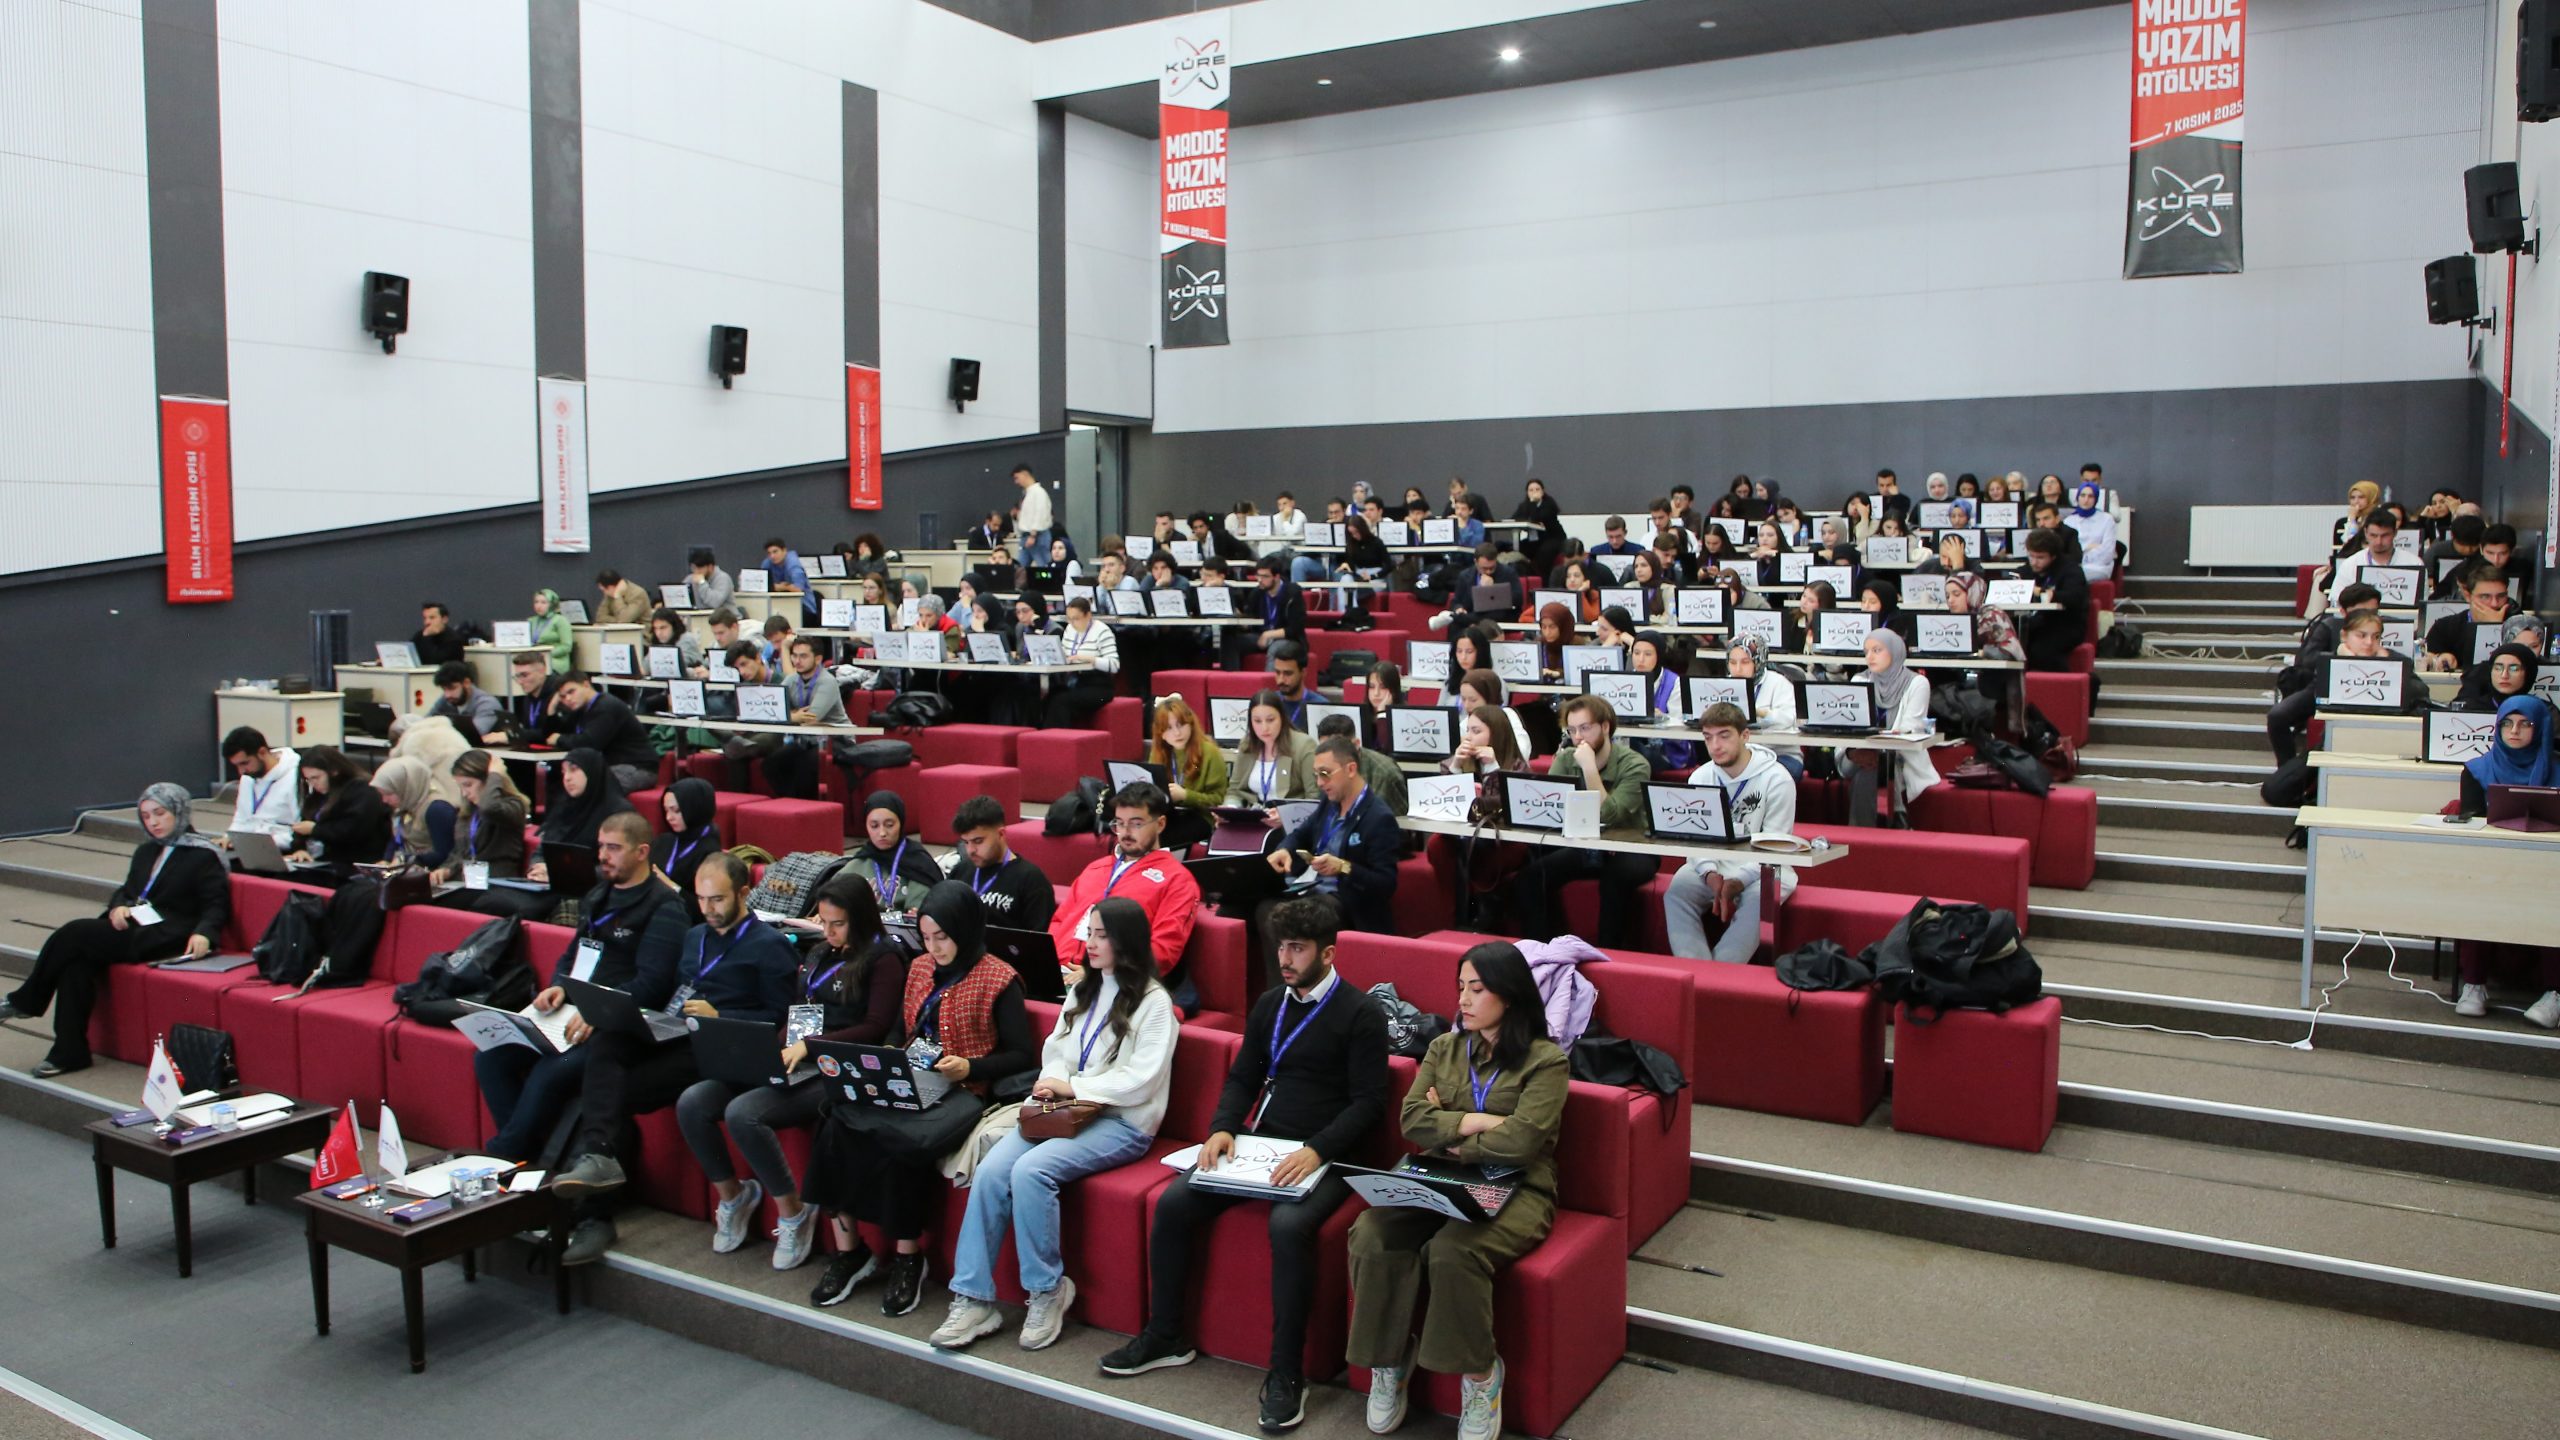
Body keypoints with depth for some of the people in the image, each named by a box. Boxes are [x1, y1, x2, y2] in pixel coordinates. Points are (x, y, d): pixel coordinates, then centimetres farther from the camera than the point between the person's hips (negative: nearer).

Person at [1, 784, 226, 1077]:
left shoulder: (203, 855, 0)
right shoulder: (146, 852, 22)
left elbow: (216, 905, -6)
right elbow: (126, 890, 26)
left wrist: (203, 933, -26)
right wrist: (118, 906, 1)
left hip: (165, 937, -7)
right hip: (134, 927, 7)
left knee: (74, 933, -21)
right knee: (78, 959, -23)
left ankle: (26, 1001, 0)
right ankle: (69, 1051, -22)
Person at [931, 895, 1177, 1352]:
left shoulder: (1153, 1002, -5)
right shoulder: (1083, 991, 20)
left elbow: (1142, 1078, -13)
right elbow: (1055, 1048, 18)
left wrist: (1075, 1087, -15)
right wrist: (1053, 1083, -4)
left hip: (1121, 1122, -7)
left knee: (1030, 1170, -30)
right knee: (991, 1170, -20)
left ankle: (1047, 1289, -12)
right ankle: (974, 1298, -16)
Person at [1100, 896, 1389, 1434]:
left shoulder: (1360, 1014, -6)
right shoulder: (1270, 1003, 13)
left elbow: (1369, 1103, -11)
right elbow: (1242, 1077, 17)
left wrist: (1316, 1150, -24)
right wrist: (1222, 1128, -3)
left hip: (1323, 1157, -6)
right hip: (1260, 1143, 6)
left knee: (1289, 1224, -35)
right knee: (1173, 1203, -12)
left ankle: (1286, 1373, -20)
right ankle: (1165, 1336, 6)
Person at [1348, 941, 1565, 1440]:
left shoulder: (1545, 1061, -3)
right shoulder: (1444, 1048, 14)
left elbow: (1519, 1142, -15)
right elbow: (1411, 1119, 2)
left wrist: (1447, 1128, -5)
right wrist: (1478, 1122, -10)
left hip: (1514, 1190, -4)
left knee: (1452, 1251, -34)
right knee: (1371, 1236, -25)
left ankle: (1479, 1373, -11)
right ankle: (1389, 1359, -5)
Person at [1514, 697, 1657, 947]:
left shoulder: (1634, 766, -16)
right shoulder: (1566, 759, -2)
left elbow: (1608, 817, -26)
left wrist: (1589, 767, -28)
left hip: (1630, 850, -4)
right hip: (1585, 847, 4)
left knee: (1616, 875, -36)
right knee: (1533, 872, -18)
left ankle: (1607, 952, -22)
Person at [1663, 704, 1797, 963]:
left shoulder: (1776, 778, -9)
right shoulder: (1700, 777, 4)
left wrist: (1739, 880, -26)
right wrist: (1710, 873, -22)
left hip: (1761, 869, -3)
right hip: (1714, 865, 3)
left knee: (1757, 898, -35)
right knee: (1677, 890, -25)